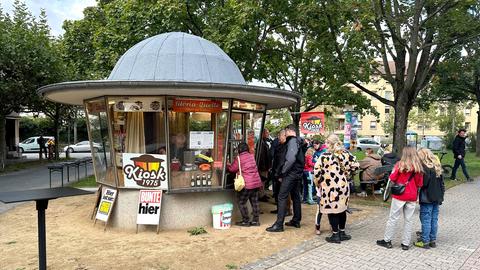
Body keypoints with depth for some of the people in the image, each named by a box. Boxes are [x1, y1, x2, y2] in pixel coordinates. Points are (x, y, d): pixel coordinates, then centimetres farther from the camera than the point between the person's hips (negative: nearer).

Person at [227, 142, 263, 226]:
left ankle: (245, 221, 8)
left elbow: (232, 169, -4)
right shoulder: (252, 156, 10)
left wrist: (228, 165, 17)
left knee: (242, 202, 5)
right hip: (256, 182, 7)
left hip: (247, 184, -7)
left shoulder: (239, 158, -9)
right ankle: (255, 220, 17)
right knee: (255, 202, 12)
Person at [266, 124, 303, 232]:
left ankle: (279, 224, -8)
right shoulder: (298, 141, 14)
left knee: (282, 197, -8)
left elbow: (290, 159, -24)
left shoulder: (292, 141, -14)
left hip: (290, 173, -10)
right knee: (295, 196, 15)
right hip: (298, 173, 10)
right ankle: (296, 220, 25)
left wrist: (282, 173, -17)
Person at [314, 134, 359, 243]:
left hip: (329, 187, -5)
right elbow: (355, 165, 4)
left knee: (332, 211, 5)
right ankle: (342, 233, 29)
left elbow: (317, 170, -15)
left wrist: (317, 182, 2)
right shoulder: (345, 154, 0)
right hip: (343, 186, 5)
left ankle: (335, 235, 12)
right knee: (342, 209, 18)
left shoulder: (325, 156, -13)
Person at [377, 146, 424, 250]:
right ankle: (406, 243, 16)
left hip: (399, 195, -3)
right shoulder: (418, 167, -1)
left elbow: (392, 178, -9)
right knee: (408, 220, 11)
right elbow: (420, 183, 3)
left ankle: (387, 240, 14)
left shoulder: (400, 164, -10)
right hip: (412, 196, 3)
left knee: (393, 218, 6)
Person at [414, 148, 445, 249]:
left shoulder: (425, 167, -16)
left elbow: (423, 183, -22)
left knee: (426, 220, -1)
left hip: (427, 199, -8)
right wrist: (441, 196, 19)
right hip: (437, 198, 8)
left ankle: (425, 242, 5)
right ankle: (433, 240, 21)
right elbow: (442, 183, 15)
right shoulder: (437, 167, 11)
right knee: (434, 219, 13)